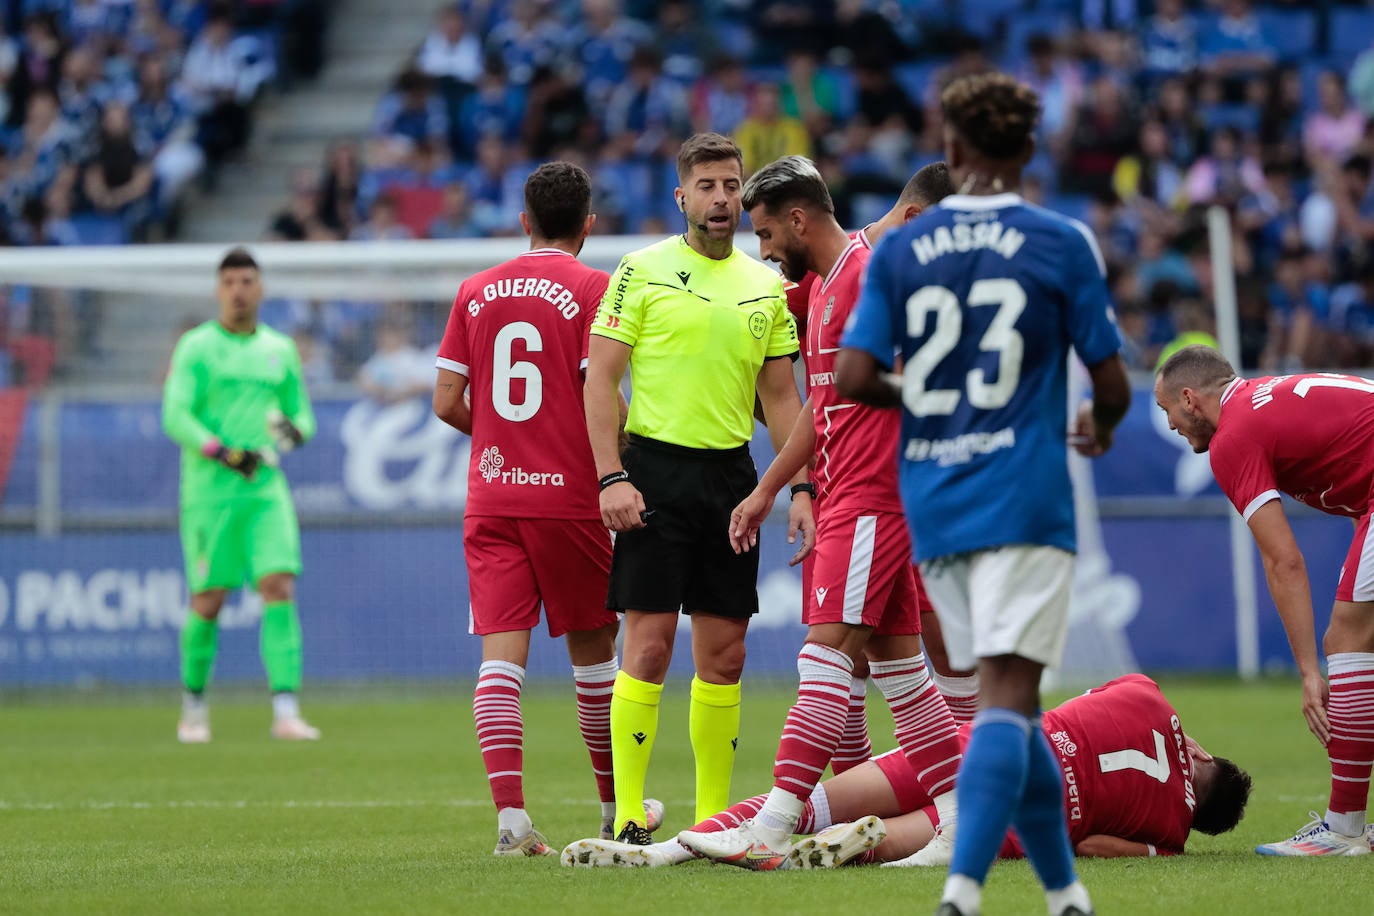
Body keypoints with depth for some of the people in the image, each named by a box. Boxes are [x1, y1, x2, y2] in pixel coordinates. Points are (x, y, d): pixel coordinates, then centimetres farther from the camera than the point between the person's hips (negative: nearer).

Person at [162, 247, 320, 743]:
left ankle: (286, 712, -17)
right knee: (208, 601, -1)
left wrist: (295, 429, -4)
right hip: (209, 491, -3)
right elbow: (175, 417, -8)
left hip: (266, 487, 3)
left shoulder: (280, 349, 13)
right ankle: (194, 703, 20)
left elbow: (301, 411, 20)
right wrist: (224, 452, -21)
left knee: (280, 589, -12)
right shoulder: (196, 347, 0)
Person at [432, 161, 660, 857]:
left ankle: (510, 812, -15)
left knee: (501, 651, -3)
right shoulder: (592, 288, -4)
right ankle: (616, 805, 23)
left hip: (491, 496, 3)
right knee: (593, 648, 11)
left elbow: (447, 403, 6)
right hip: (569, 492, -3)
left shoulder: (475, 291, 8)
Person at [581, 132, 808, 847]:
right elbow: (600, 378, -4)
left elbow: (780, 397, 16)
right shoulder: (643, 270, -2)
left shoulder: (765, 286, 12)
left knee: (724, 655, 6)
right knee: (649, 646, -8)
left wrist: (800, 488, 6)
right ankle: (628, 817, -5)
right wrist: (611, 477, -13)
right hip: (656, 467, -5)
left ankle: (714, 818, 12)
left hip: (731, 474, 5)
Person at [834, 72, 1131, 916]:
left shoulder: (899, 250, 5)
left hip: (933, 501, 4)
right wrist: (1100, 429, 23)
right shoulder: (1063, 244, -2)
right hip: (1024, 500, -4)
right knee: (1009, 700, -11)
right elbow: (1112, 385, 0)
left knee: (1008, 700, 14)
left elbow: (853, 379, -3)